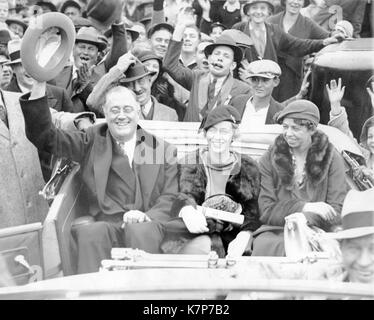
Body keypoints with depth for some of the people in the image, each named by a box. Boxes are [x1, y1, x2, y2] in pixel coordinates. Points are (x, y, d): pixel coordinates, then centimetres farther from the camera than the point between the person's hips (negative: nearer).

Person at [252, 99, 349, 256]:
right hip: (275, 231, 0)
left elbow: (337, 212, -1)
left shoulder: (330, 157, 5)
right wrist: (304, 207, -13)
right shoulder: (269, 159, 7)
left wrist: (305, 218, -19)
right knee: (264, 246, -35)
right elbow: (265, 210, 0)